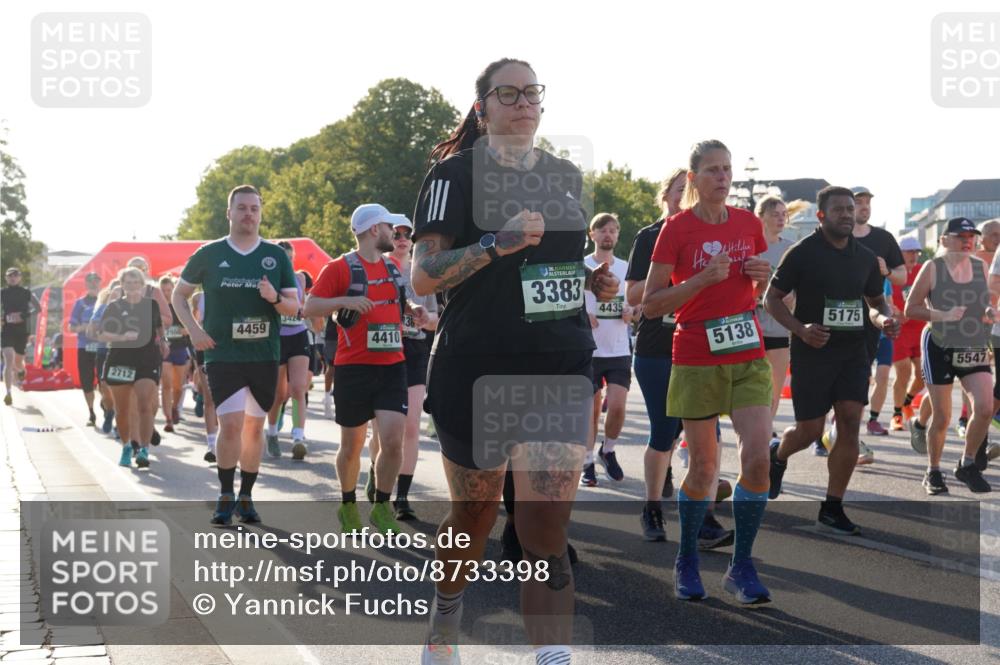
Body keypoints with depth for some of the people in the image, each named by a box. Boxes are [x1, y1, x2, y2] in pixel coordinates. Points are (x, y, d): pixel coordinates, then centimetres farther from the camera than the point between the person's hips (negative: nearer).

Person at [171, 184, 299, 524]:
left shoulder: (276, 255, 4)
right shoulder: (209, 254, 1)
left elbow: (294, 306, 5)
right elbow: (179, 294, 12)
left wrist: (275, 298, -17)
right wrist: (193, 329, -2)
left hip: (265, 356, 2)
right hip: (222, 354, -2)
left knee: (254, 426, 9)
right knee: (231, 424, -13)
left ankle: (246, 497, 21)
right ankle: (225, 497, 2)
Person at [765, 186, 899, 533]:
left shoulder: (865, 257, 7)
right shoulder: (803, 253, -8)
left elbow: (876, 302, 21)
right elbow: (771, 298, -6)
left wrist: (885, 320, -3)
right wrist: (801, 329, -21)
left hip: (853, 351, 4)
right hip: (812, 351, -4)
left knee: (850, 425, -7)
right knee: (810, 431, 1)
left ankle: (832, 509, 2)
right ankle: (777, 454, 39)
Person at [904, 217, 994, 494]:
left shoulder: (981, 266, 6)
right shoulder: (933, 268, -7)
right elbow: (910, 309, -7)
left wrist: (989, 312, -3)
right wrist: (943, 315, -20)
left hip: (975, 349, 4)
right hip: (940, 349, -4)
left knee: (985, 408, -11)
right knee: (941, 417, -1)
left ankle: (968, 464, 10)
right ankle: (933, 472, 20)